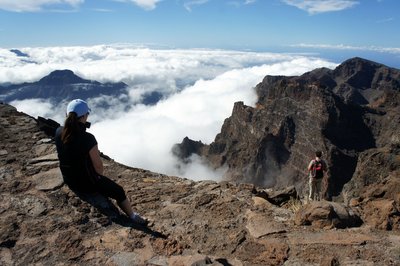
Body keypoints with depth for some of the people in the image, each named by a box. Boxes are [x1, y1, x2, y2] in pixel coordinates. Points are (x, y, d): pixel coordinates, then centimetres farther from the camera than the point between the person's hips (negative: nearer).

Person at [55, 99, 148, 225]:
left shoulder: (58, 133, -12)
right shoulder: (88, 139, -31)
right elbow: (98, 167, -20)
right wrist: (98, 175, 0)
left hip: (69, 180, 7)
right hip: (87, 183, -7)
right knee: (119, 192, 15)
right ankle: (134, 218, 37)